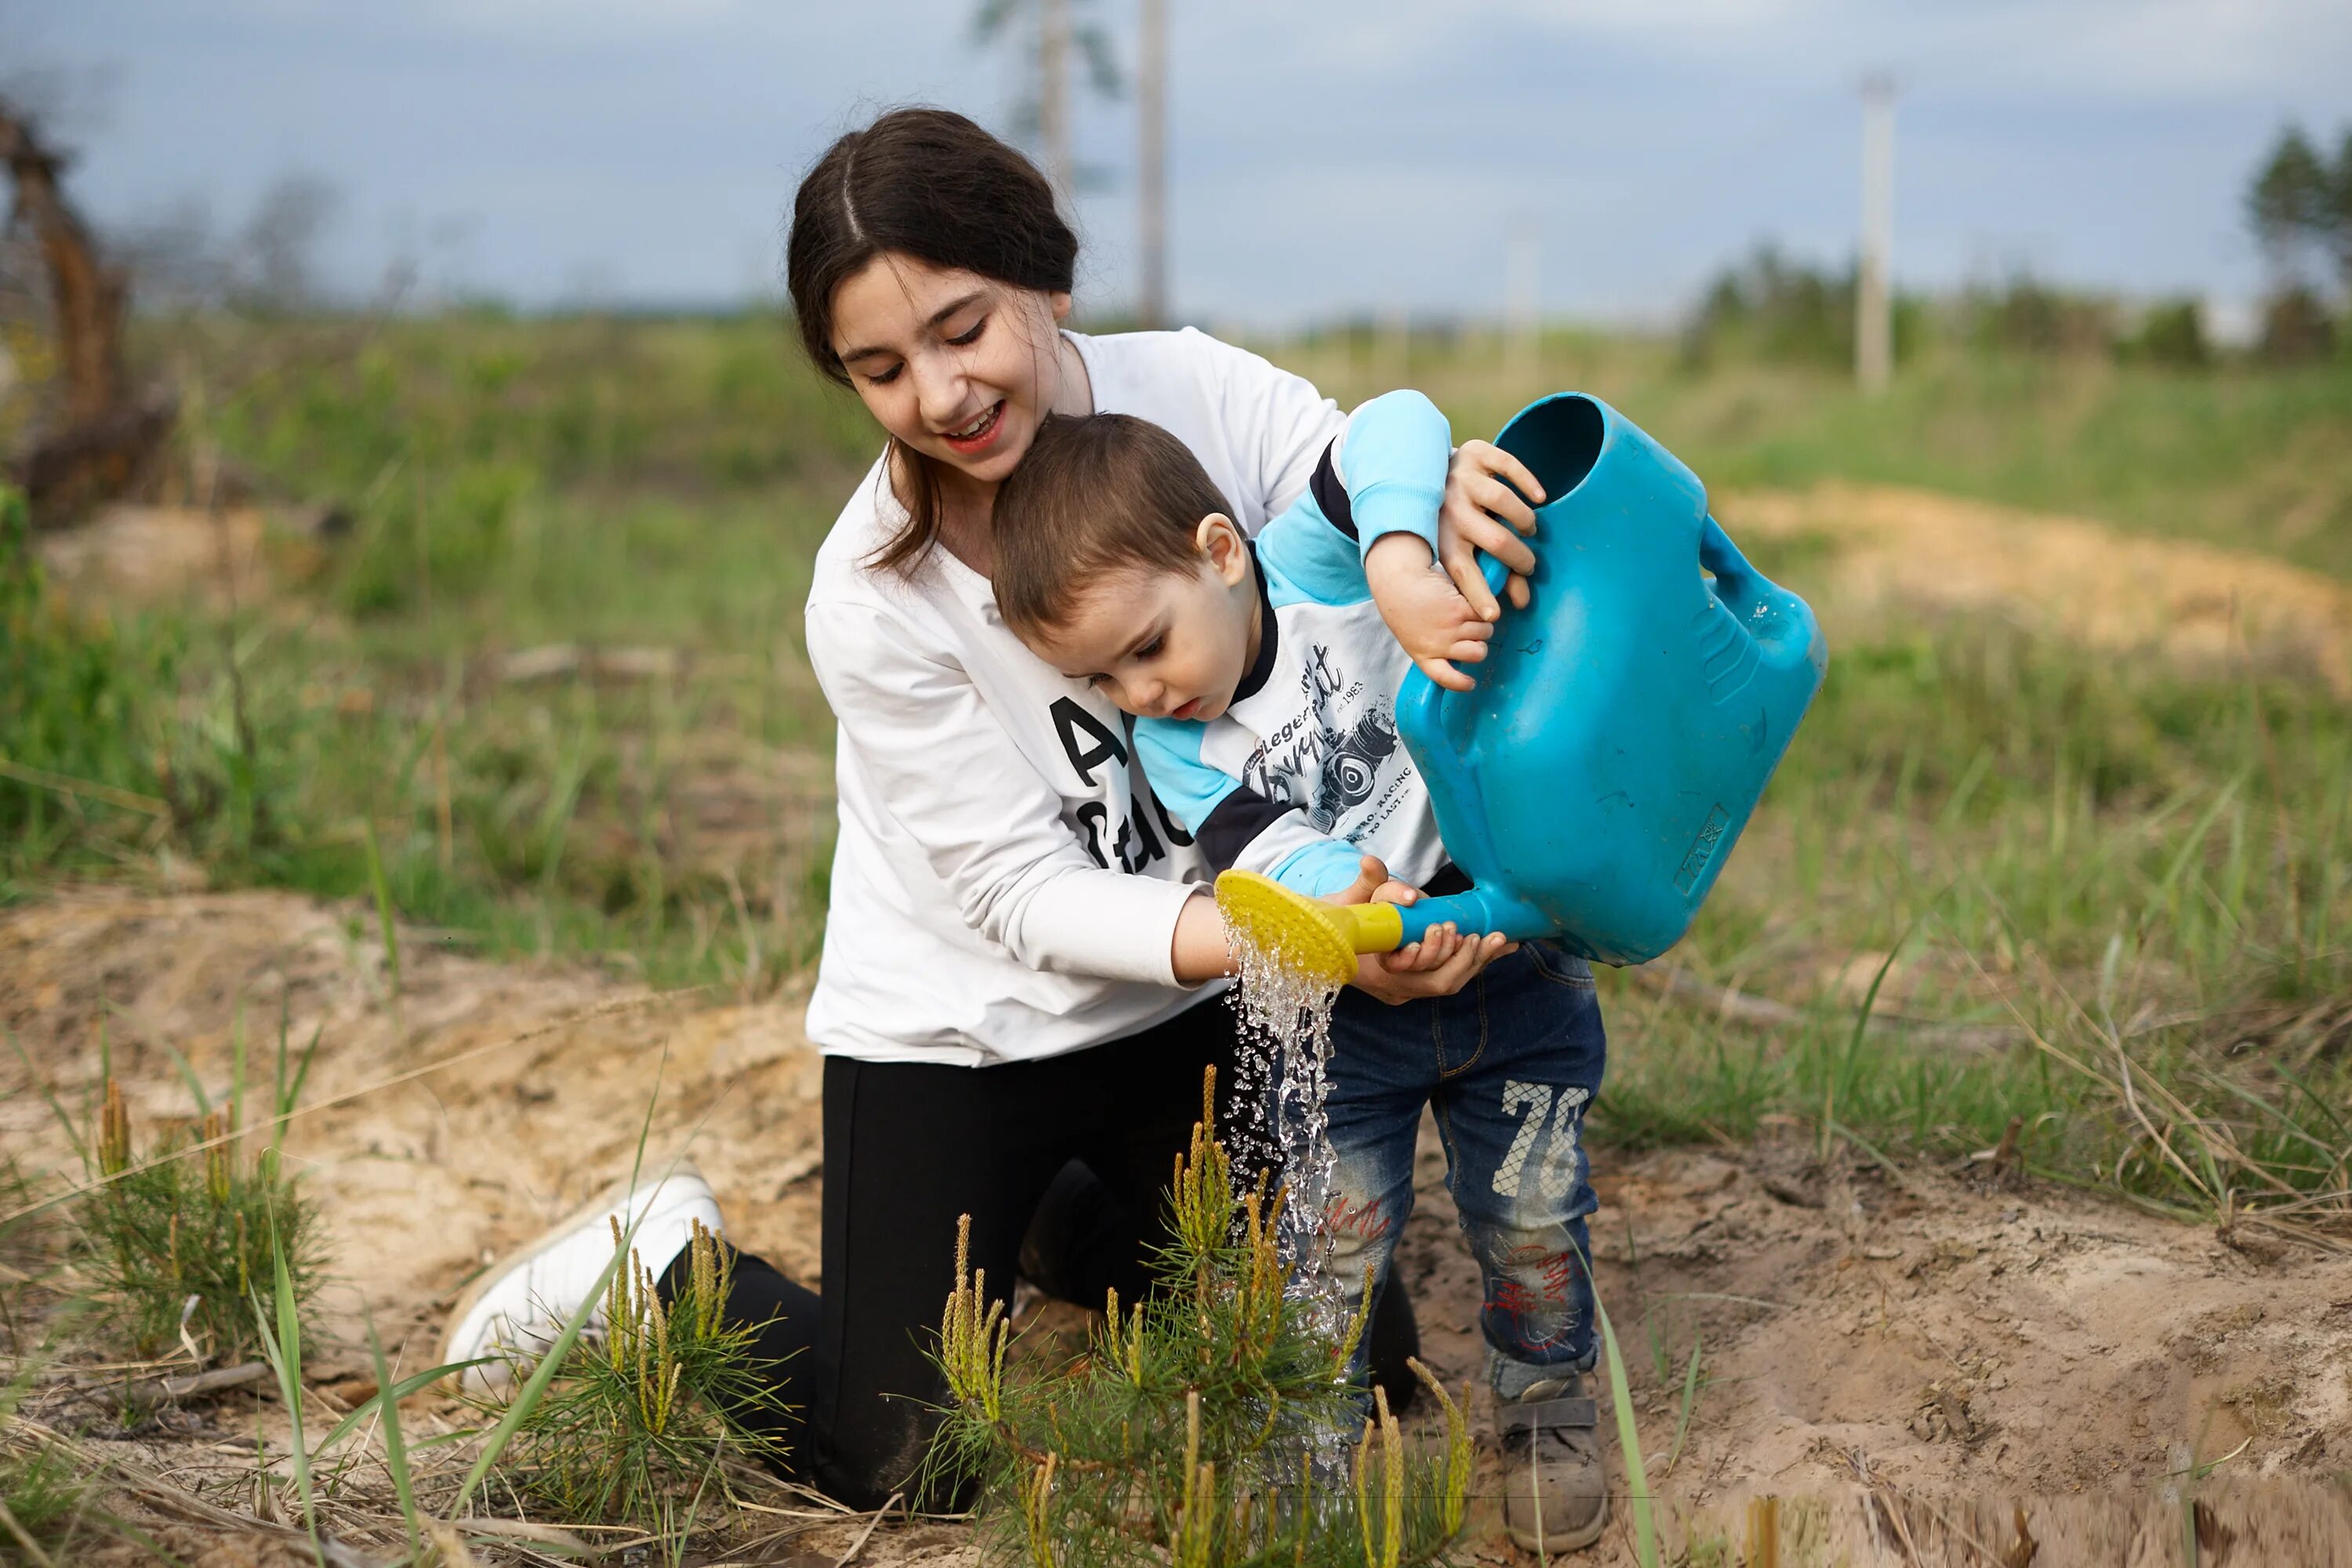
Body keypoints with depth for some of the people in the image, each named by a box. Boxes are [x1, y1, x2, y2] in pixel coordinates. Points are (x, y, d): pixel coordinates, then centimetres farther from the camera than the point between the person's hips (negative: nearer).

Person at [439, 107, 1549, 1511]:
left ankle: (1069, 1212, 35)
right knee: (890, 1468, -4)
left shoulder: (1197, 394, -16)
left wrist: (1430, 485, -45)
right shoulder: (876, 599, -23)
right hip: (961, 1028, -3)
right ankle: (670, 1253, 23)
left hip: (1196, 1007, 4)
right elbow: (1026, 898, -21)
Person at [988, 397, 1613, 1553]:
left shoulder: (1309, 563, -17)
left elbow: (1396, 428, -30)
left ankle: (1546, 1403, 31)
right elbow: (1275, 855, -22)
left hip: (1514, 972, -2)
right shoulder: (1172, 751, -9)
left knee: (1532, 1217, 7)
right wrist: (1355, 903, -42)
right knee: (1333, 1238, -1)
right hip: (1344, 1015, 2)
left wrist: (1401, 565, -47)